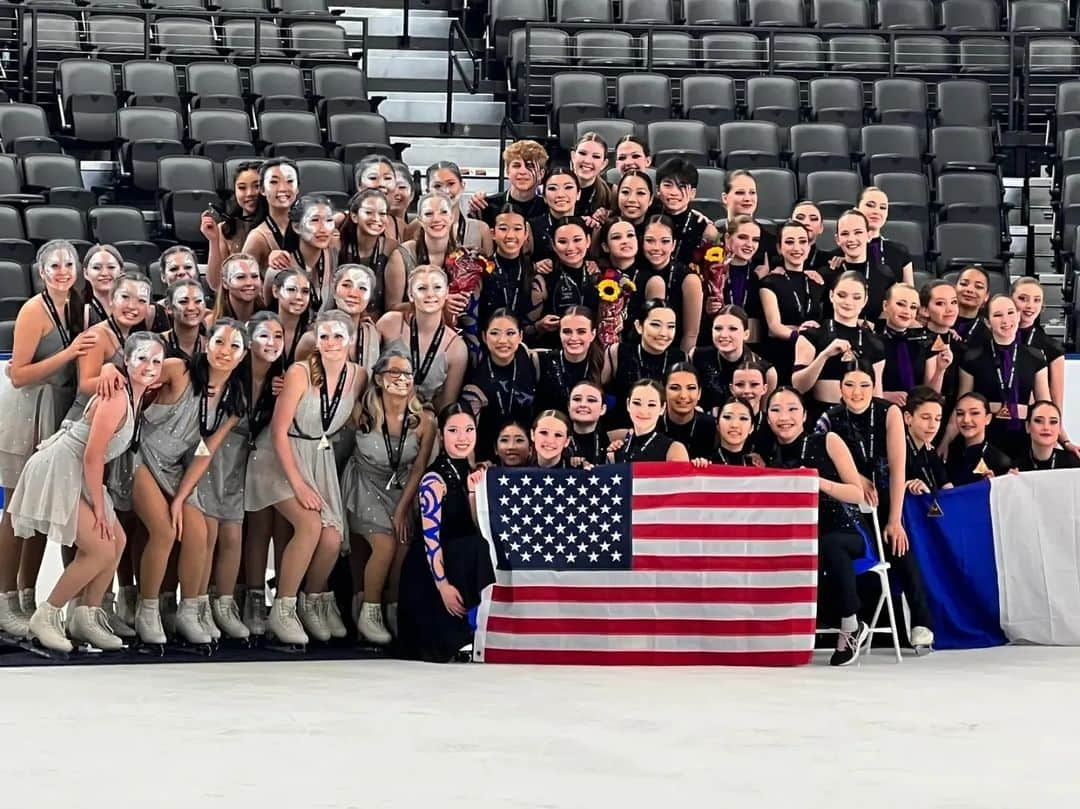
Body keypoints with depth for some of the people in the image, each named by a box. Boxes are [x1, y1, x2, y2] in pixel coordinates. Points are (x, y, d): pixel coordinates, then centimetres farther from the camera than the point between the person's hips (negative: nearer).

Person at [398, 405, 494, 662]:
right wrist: (443, 585, -24)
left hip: (460, 562, 7)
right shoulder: (434, 479, -14)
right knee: (478, 551, -30)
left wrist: (473, 490, -11)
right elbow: (430, 537, -19)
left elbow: (479, 530, 2)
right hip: (428, 574, -7)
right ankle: (468, 636, -21)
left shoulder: (471, 474, 8)